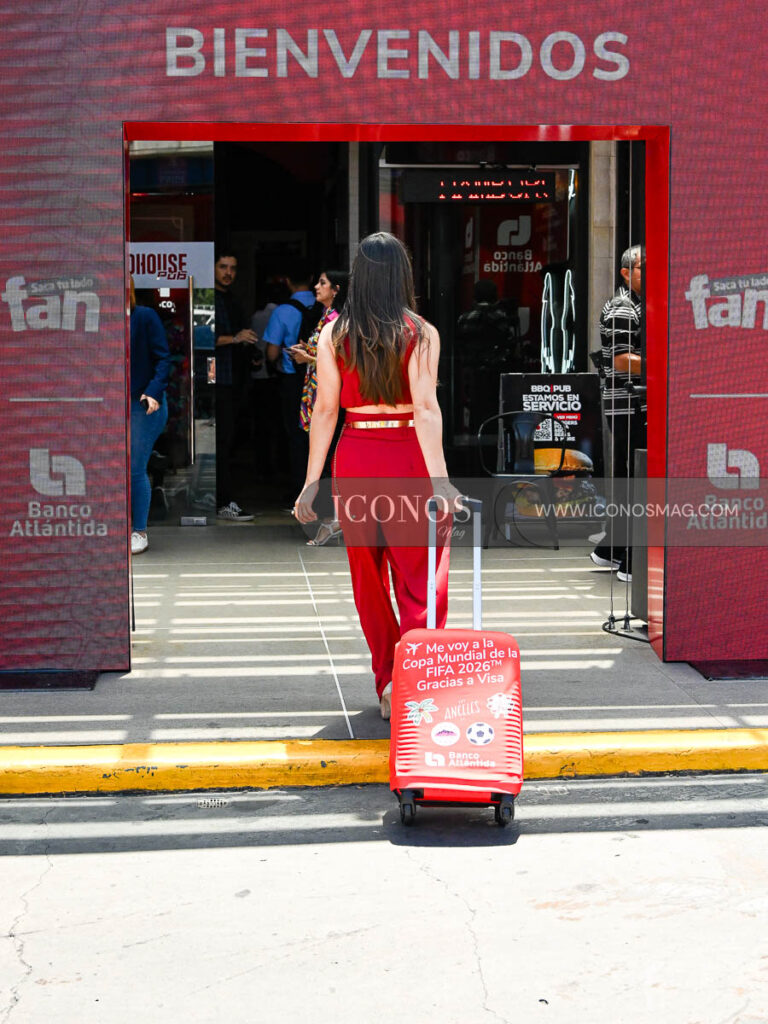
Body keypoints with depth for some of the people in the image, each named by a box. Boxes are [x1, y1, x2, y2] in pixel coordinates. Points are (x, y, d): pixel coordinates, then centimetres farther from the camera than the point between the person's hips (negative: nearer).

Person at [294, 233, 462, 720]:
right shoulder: (421, 334, -6)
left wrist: (312, 481, 4)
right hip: (407, 460, -3)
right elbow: (425, 407, -15)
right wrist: (439, 479, -19)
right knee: (419, 579, 3)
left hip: (354, 460, 3)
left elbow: (326, 409, 0)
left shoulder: (334, 334, 1)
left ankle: (387, 685, 22)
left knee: (369, 578, 15)